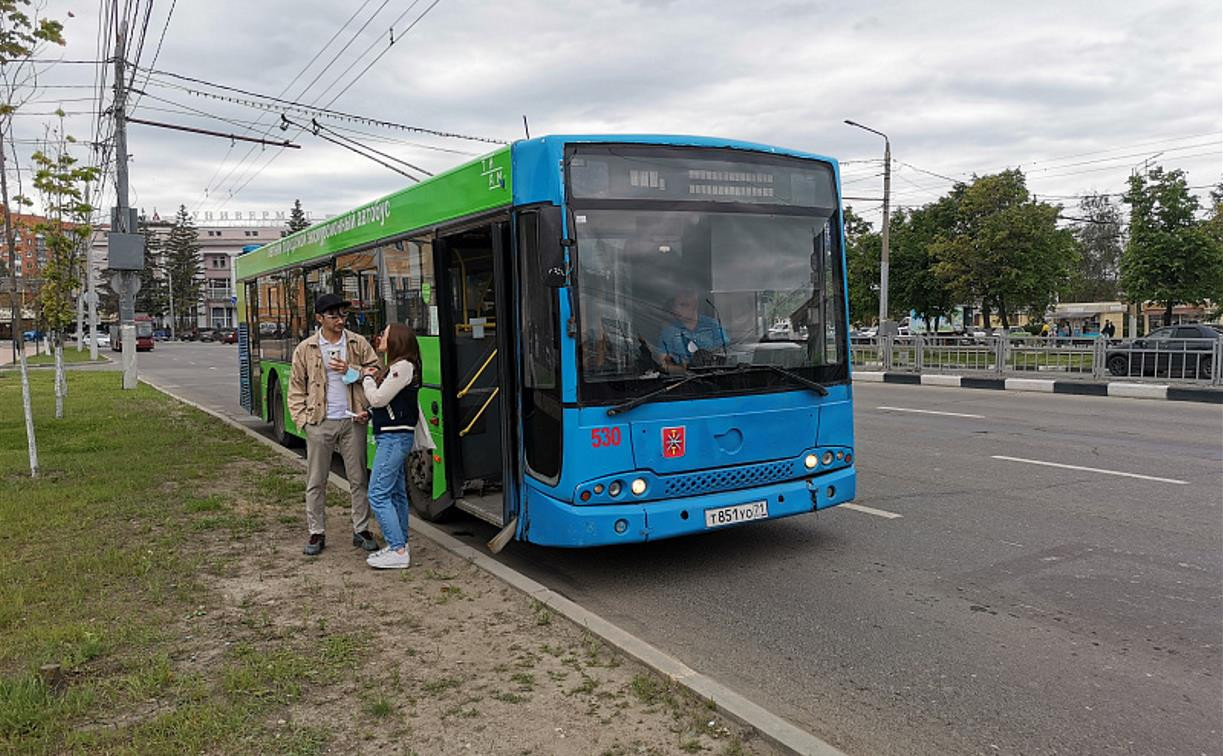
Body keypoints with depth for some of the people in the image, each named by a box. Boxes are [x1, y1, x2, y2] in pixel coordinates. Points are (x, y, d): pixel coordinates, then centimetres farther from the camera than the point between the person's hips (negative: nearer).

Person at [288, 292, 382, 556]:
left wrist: (352, 371, -12)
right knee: (316, 481, 6)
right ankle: (317, 533, 17)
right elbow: (296, 389, 8)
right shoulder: (305, 349, 3)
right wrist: (303, 418, -1)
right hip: (319, 423, 0)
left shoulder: (359, 344, 3)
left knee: (358, 478, 6)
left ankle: (361, 530, 18)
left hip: (352, 421, 0)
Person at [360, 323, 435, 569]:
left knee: (378, 494, -10)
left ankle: (398, 552, -8)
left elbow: (377, 399, -17)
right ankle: (399, 544, 23)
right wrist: (372, 377, 0)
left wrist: (368, 378, 0)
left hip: (394, 438, -11)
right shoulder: (394, 367, 16)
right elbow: (378, 399, 13)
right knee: (396, 493, 14)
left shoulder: (403, 367, -15)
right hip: (392, 437, 11)